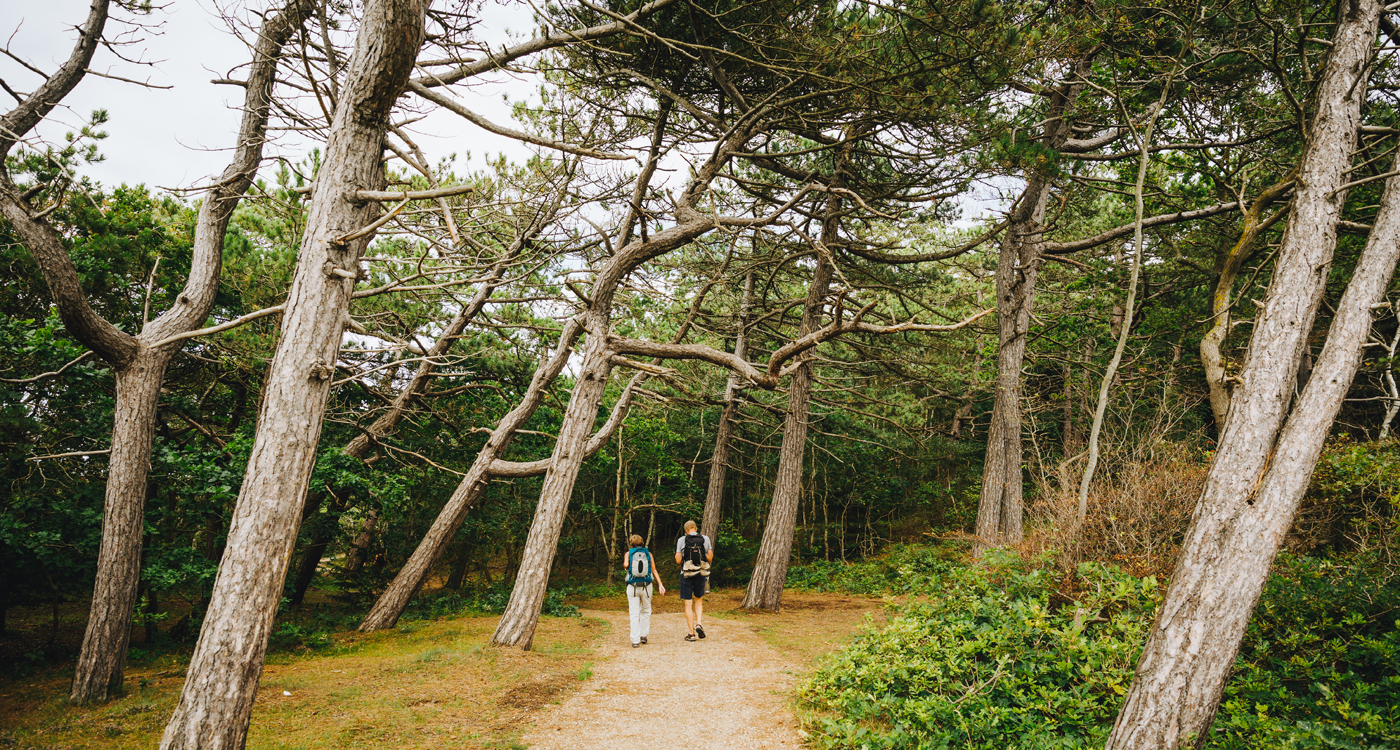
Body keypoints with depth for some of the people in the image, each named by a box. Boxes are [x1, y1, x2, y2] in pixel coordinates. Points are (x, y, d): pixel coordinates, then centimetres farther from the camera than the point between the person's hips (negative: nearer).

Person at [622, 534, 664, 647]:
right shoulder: (648, 553, 5)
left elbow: (626, 565, -17)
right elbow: (654, 570, -1)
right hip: (646, 586, 1)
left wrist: (625, 567, 7)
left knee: (634, 613, 2)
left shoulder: (628, 554, 2)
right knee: (645, 611, 19)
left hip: (633, 587, -1)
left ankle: (635, 640, -2)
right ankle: (643, 635, 20)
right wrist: (660, 584, -2)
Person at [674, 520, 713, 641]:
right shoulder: (705, 539, 0)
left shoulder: (681, 540, -6)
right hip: (701, 575, 2)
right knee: (699, 600, 22)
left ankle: (691, 633, 6)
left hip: (686, 575, -2)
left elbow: (678, 561, -7)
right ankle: (699, 623, 1)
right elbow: (710, 558, 1)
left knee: (688, 604, 5)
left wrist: (677, 557, 15)